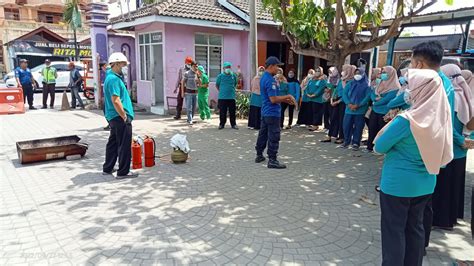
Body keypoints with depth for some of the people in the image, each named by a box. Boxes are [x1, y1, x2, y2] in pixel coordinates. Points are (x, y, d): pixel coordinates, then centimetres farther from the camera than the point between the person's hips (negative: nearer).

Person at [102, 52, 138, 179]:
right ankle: (123, 172, 6)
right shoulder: (114, 79, -18)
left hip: (113, 117, 10)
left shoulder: (110, 77, 15)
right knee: (124, 145, -2)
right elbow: (116, 101, -24)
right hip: (119, 117, -10)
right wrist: (124, 116, -17)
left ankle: (107, 168, 28)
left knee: (113, 143, 18)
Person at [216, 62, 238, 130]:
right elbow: (217, 85, 9)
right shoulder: (220, 76, -2)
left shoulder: (233, 75, 4)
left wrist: (232, 90, 12)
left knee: (232, 112, 6)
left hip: (231, 97, 2)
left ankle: (233, 124, 17)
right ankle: (221, 124, 16)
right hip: (222, 97, -1)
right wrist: (221, 91, 8)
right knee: (222, 112, 4)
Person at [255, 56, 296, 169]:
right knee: (274, 137, -4)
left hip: (265, 112, 10)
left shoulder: (264, 78, 13)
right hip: (272, 113, -10)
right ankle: (272, 160, 0)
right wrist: (288, 96, -12)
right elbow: (273, 99, -24)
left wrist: (285, 100, 12)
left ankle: (259, 155, 25)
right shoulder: (270, 80, -20)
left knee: (263, 134, 16)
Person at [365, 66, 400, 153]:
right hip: (375, 111, 7)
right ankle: (370, 147, 18)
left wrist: (375, 101, -6)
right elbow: (372, 94, 7)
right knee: (372, 128, 9)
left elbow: (386, 99, -20)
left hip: (385, 113, -7)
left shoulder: (394, 88, -13)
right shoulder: (381, 83, 12)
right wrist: (376, 99, -13)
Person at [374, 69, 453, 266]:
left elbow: (379, 147, -14)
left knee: (394, 229, 8)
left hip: (398, 183, -7)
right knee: (415, 227, 19)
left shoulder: (406, 120, -23)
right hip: (426, 182, 7)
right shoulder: (440, 117, -3)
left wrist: (393, 124, 4)